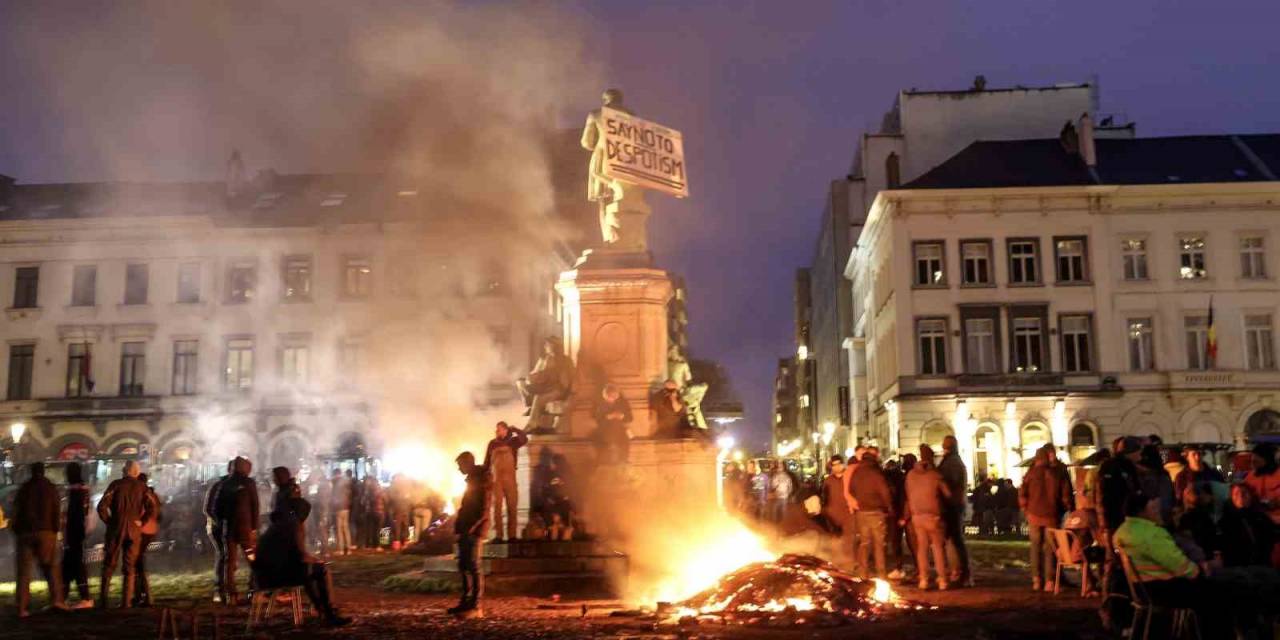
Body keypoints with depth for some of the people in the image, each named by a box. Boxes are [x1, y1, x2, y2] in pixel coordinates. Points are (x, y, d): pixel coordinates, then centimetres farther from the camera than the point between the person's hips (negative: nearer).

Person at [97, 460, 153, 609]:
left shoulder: (116, 484, -1)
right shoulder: (142, 487, 4)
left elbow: (102, 506, -10)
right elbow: (151, 508, -8)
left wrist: (108, 521, 3)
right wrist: (141, 522, 3)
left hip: (115, 530, -1)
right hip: (134, 531, 1)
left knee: (109, 566, 9)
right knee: (130, 567, 7)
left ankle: (103, 600, 6)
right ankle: (126, 601, 2)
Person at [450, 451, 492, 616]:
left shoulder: (481, 480, -8)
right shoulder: (472, 480, 20)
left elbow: (485, 507, -16)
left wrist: (473, 526, -22)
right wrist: (459, 524, 12)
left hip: (474, 530, -9)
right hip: (466, 530, 10)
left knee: (473, 567, -9)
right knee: (464, 566, 10)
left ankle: (475, 604, -8)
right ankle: (466, 602, 15)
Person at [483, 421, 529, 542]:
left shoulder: (512, 441, 4)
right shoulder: (492, 444, 9)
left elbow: (524, 439, -15)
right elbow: (487, 462, 11)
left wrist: (513, 429, -8)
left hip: (510, 478, -1)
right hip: (496, 479, 1)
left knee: (512, 507, -1)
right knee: (497, 507, -2)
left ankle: (512, 535, 3)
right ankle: (498, 535, -2)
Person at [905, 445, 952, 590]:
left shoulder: (910, 474, 1)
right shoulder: (935, 474, -9)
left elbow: (908, 496, 5)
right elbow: (948, 494, -3)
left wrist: (906, 516, 14)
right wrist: (943, 504, 20)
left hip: (917, 516, 3)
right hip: (933, 515, -3)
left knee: (922, 547, 9)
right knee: (938, 547, 5)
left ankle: (923, 579, 6)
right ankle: (942, 579, 3)